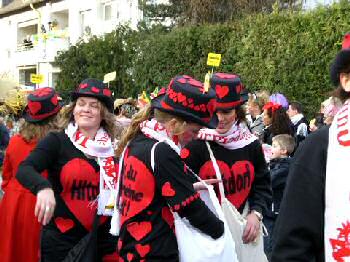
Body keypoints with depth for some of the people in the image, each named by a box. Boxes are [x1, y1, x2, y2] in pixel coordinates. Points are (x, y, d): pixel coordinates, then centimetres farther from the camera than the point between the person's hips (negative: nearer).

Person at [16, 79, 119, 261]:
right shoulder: (57, 141, -6)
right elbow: (24, 169, -20)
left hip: (102, 238, 4)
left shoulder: (112, 148, 6)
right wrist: (43, 187, -41)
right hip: (62, 238, -4)